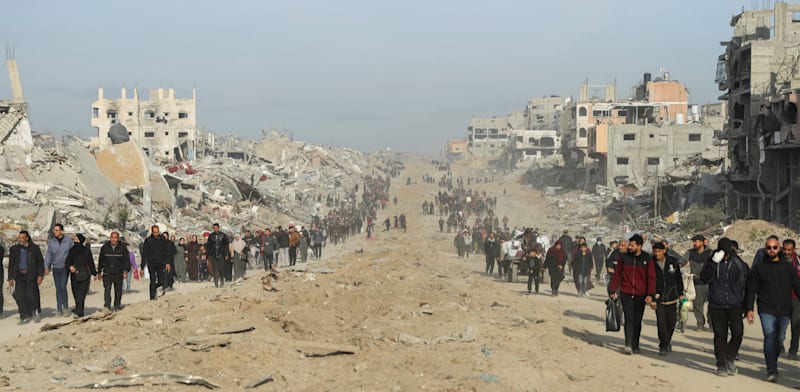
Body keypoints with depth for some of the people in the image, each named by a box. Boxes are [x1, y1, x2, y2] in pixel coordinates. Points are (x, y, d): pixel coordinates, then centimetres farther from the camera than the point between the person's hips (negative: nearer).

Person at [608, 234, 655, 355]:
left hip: (640, 295, 0)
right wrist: (612, 291, 6)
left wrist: (650, 294, -10)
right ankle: (628, 345, -15)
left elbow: (651, 278, -2)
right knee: (629, 319, -11)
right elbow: (617, 274, 7)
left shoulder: (647, 259, -1)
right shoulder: (624, 258, 2)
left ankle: (635, 346, 21)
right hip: (626, 294, 0)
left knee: (637, 321, 9)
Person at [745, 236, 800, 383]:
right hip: (766, 310, -2)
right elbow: (751, 290, 5)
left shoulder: (788, 267, 9)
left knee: (779, 340, 8)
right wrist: (749, 309, -2)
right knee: (770, 338, -15)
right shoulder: (759, 268, 4)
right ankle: (772, 371, -17)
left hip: (784, 311, 3)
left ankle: (773, 364, 29)